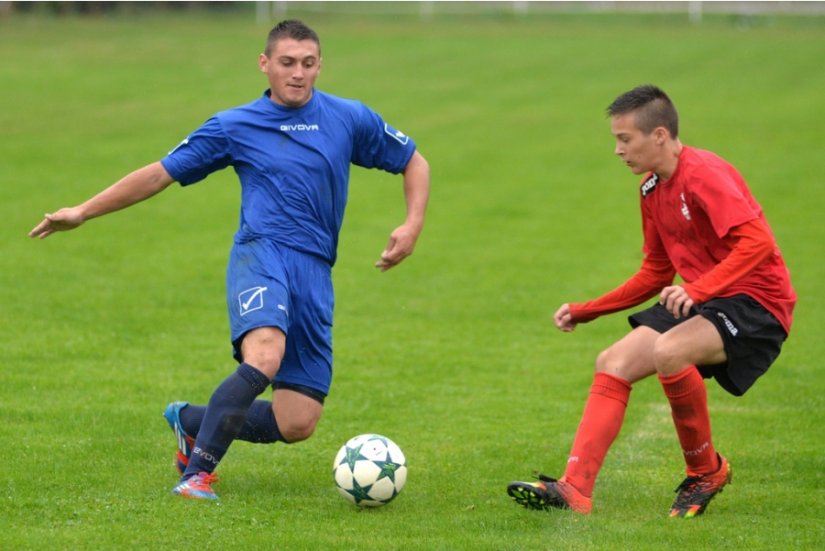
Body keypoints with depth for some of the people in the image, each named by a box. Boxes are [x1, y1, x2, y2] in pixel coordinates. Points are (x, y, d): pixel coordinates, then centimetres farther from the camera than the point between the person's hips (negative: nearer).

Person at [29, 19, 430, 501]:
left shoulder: (351, 119, 11)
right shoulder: (234, 127, 8)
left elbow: (414, 163, 22)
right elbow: (161, 174, 14)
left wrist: (413, 226, 5)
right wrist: (83, 212, 13)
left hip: (315, 272, 3)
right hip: (262, 254, -3)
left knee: (297, 425, -4)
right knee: (264, 357, -35)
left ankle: (191, 421, 22)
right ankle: (198, 471, -22)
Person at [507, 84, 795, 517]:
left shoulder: (702, 174, -17)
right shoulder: (653, 189, 12)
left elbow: (758, 241, -29)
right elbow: (656, 273, 21)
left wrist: (698, 289, -39)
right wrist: (585, 312, 16)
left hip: (757, 302, -9)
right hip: (700, 301, 9)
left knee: (668, 351, -32)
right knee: (614, 363, -4)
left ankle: (706, 470, -10)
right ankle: (574, 488, -11)